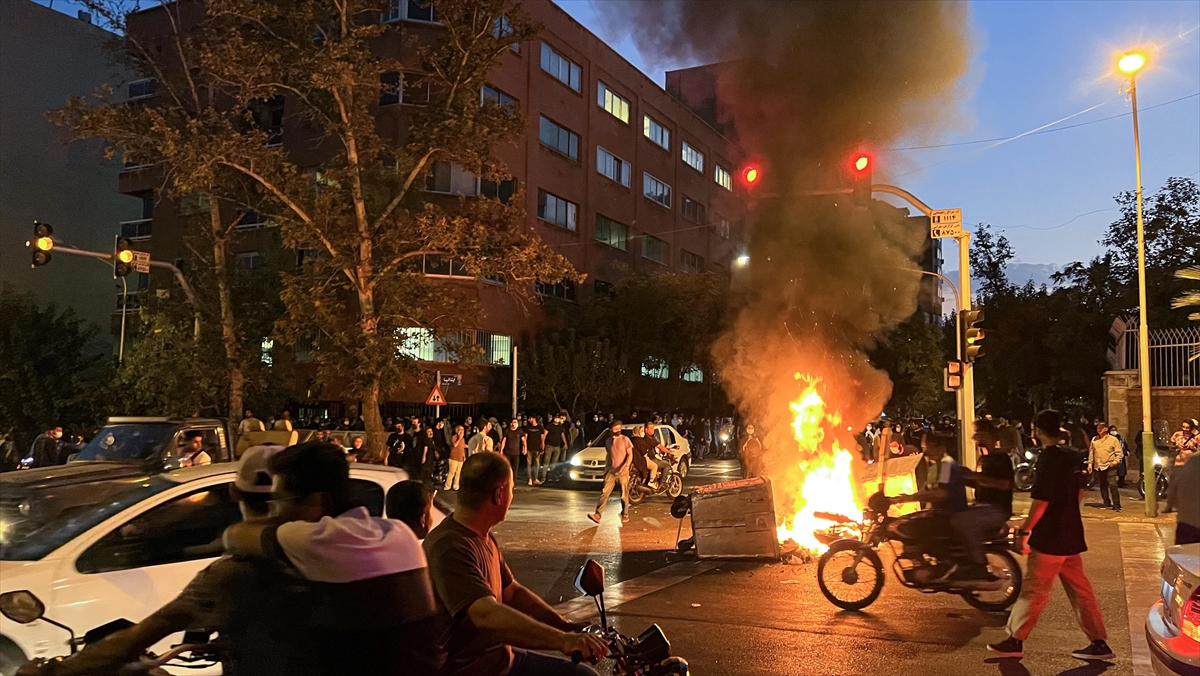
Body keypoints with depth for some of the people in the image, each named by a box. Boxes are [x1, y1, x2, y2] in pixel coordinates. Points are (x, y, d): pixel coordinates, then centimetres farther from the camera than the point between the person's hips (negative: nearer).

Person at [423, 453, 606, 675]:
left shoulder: (485, 539, 9)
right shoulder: (450, 546, -24)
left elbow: (512, 593, 14)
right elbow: (487, 616, -36)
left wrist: (569, 629, 3)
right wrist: (562, 640, -42)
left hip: (500, 656, 9)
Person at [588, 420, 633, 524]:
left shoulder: (625, 439, -3)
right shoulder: (609, 441, 11)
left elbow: (630, 454, -7)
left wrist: (626, 466, -22)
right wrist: (607, 469, 19)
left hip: (623, 472, -3)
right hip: (611, 471, 3)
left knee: (624, 495, 5)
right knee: (604, 492, -7)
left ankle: (625, 515, 19)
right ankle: (597, 514, -12)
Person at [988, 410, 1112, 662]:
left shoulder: (1049, 458, -18)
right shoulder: (1073, 456, 7)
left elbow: (1041, 500, -21)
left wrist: (1025, 530, -13)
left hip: (1050, 538, -8)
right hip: (1071, 535, 8)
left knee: (1033, 591, 0)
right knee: (1080, 590, 13)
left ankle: (1015, 641, 7)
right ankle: (1099, 643, 16)